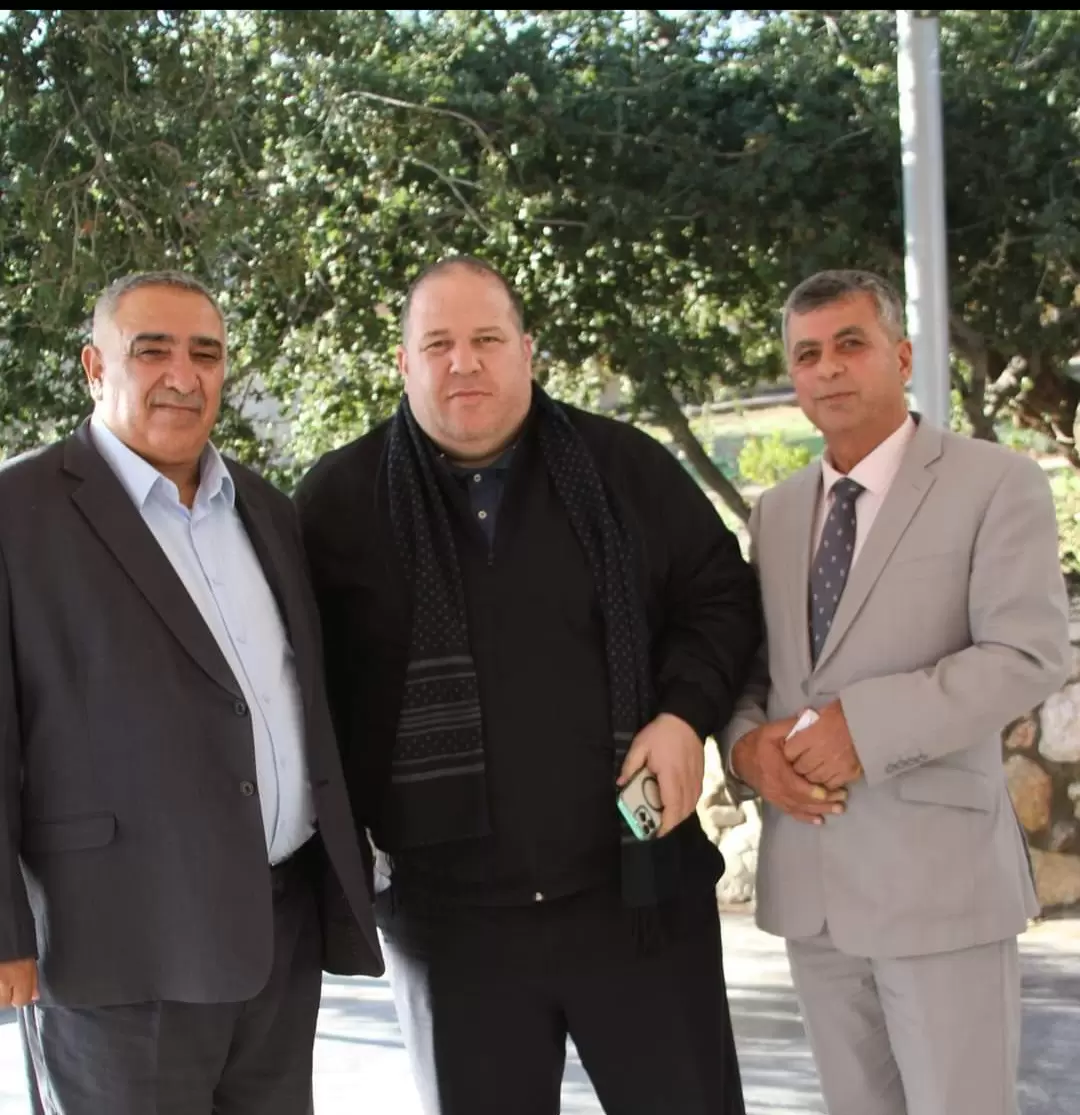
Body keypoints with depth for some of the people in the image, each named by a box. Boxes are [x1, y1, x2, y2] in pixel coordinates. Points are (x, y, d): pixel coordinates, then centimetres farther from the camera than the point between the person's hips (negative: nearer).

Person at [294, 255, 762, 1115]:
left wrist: (685, 713, -6)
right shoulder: (341, 499, -1)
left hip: (636, 888, 1)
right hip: (446, 911, 0)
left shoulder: (627, 468, 2)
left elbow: (720, 594, 10)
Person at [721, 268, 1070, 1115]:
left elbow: (1029, 656, -14)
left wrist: (863, 725, -21)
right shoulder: (776, 513, 14)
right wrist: (747, 745, -7)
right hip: (807, 874, 5)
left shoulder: (997, 484, -3)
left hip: (936, 872, -5)